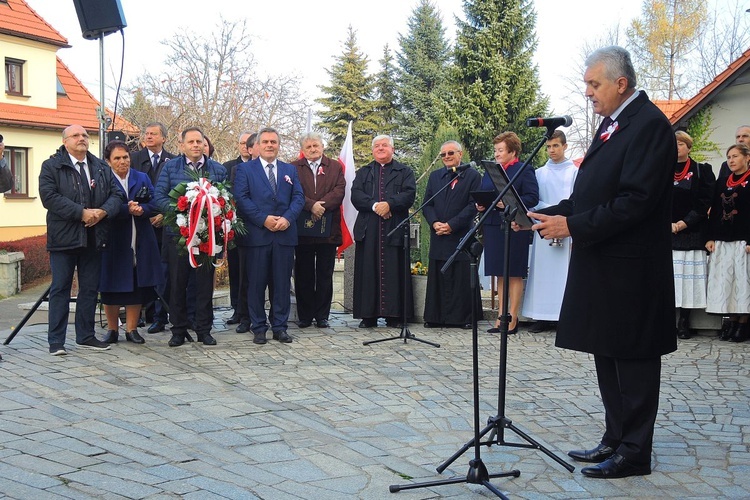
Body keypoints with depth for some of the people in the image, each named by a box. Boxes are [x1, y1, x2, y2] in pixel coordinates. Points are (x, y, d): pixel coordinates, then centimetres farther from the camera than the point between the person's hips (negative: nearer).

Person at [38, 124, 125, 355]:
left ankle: (86, 336, 20)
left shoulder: (102, 168, 14)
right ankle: (56, 341, 5)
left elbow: (117, 195, 9)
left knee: (90, 288, 10)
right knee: (60, 289, 0)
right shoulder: (52, 166, -1)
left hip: (94, 238, 5)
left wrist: (103, 211, -12)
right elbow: (49, 196, -14)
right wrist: (82, 213, -19)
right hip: (63, 238, -5)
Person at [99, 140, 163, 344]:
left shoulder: (142, 178, 11)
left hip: (140, 242, 3)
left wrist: (142, 209, -18)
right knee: (112, 286, 4)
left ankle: (131, 329, 17)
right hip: (113, 241, -3)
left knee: (137, 286, 5)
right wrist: (128, 209, -25)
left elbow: (154, 204, 2)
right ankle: (112, 330, 18)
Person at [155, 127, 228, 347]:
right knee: (177, 283, 4)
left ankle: (204, 329, 15)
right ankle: (178, 330, 14)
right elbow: (159, 197, -3)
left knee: (205, 282, 5)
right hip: (177, 232, -1)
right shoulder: (170, 167, 5)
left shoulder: (218, 169, 9)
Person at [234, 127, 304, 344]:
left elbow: (298, 197, 7)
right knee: (256, 283, 1)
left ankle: (280, 327, 13)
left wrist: (287, 218, -10)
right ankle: (258, 328, 10)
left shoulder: (290, 170, 16)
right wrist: (264, 219, -14)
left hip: (285, 234, 3)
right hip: (257, 234, -2)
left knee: (282, 283, 5)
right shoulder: (245, 169, 7)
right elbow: (241, 198, -4)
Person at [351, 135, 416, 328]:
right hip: (368, 230, 2)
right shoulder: (363, 173, 18)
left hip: (395, 228, -2)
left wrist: (389, 204, -17)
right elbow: (356, 195, 2)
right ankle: (368, 315, 4)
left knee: (394, 271, -2)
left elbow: (409, 194, -3)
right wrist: (374, 205, -14)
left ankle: (394, 315, 2)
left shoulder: (404, 172, 13)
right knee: (368, 272, 0)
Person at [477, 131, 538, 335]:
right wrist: (480, 205, -2)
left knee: (515, 274, 0)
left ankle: (512, 318, 4)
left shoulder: (524, 171, -3)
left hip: (515, 228, -6)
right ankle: (502, 316, 14)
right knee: (500, 274, 9)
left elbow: (532, 197, -12)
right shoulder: (490, 171, 16)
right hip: (493, 226, 6)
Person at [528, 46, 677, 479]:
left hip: (629, 268, -9)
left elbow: (636, 201, -22)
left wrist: (573, 226, -21)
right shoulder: (614, 123, 15)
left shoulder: (649, 124, -14)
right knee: (607, 353, 15)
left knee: (632, 357, 0)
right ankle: (616, 440, 27)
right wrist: (544, 215, 5)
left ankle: (634, 453, 12)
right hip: (602, 264, 10)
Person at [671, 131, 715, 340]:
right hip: (665, 233, 1)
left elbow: (705, 201, -2)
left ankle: (684, 323, 2)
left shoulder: (702, 171, 6)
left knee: (689, 276, -3)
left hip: (692, 233, -1)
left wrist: (685, 222, -12)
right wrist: (668, 224, -9)